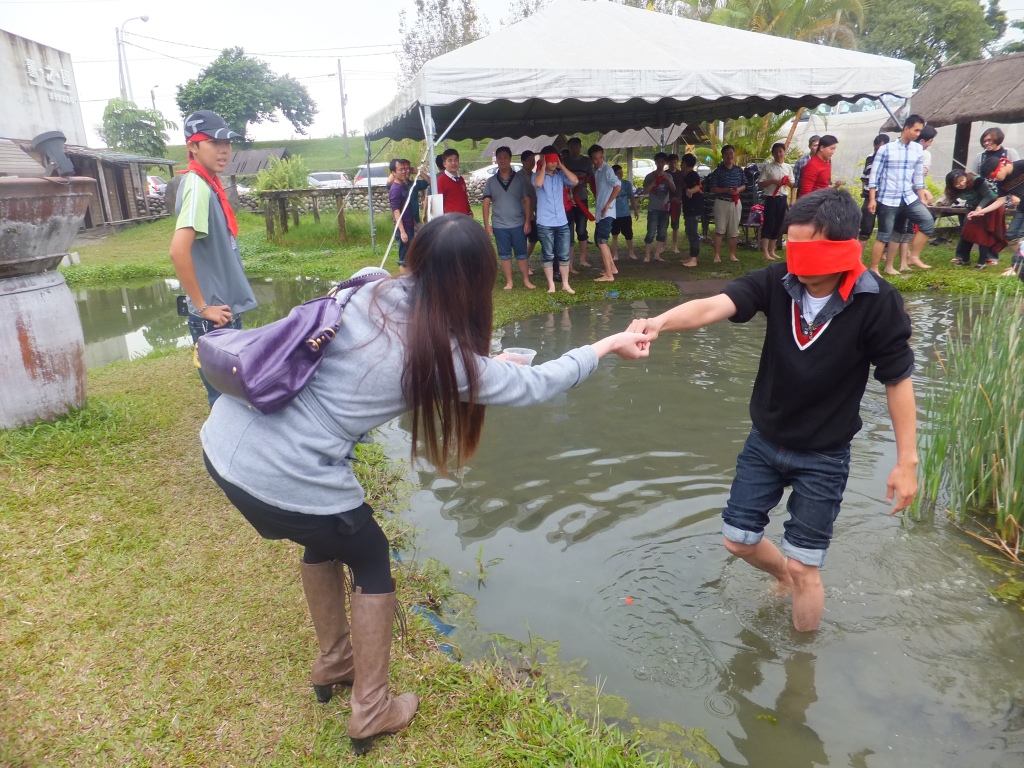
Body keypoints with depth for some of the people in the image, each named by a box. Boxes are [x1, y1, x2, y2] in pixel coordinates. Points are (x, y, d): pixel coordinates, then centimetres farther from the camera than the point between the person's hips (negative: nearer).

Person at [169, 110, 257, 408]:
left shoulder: (210, 184, 10)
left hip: (226, 309, 9)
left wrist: (225, 304, 15)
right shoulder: (198, 187, -17)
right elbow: (178, 251, -29)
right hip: (213, 317, -9)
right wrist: (203, 307, -21)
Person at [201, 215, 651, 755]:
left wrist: (481, 360, 26)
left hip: (224, 441, 7)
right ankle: (371, 713, 32)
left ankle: (332, 664, 50)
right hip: (290, 478, -7)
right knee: (371, 563, 19)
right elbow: (532, 385, 3)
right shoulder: (448, 358, -11)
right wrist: (607, 346, 15)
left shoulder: (368, 291, 3)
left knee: (325, 538, 30)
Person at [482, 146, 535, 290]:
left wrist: (527, 221, -5)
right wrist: (486, 224, -4)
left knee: (522, 254, 6)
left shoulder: (520, 178, 1)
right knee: (504, 255, 7)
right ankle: (509, 282, 15)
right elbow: (486, 204, 3)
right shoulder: (491, 182, 4)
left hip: (518, 224, -1)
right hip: (500, 226, 1)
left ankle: (526, 280, 15)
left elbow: (526, 201, 0)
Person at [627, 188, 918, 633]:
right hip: (765, 441, 4)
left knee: (804, 568, 5)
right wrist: (660, 322, -49)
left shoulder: (876, 302, -20)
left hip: (823, 456, -4)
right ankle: (784, 576, 51)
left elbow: (898, 380, -12)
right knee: (738, 540, 16)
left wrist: (907, 461, -9)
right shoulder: (778, 281, -14)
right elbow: (715, 306, -30)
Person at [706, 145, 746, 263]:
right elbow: (713, 189, -6)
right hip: (721, 202, -4)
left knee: (734, 230, 7)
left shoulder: (739, 170, 9)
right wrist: (726, 190, -18)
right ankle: (717, 255, -1)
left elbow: (744, 185, 14)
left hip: (736, 202, 4)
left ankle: (732, 255, 16)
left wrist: (738, 189, -8)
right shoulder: (718, 171, -2)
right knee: (719, 230, -5)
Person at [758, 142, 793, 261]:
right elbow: (760, 184, -5)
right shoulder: (767, 166, -3)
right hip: (771, 198, -5)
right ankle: (765, 253, -7)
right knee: (768, 225, -8)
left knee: (778, 225, 9)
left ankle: (771, 251, 17)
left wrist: (788, 182, -5)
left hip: (783, 199, 5)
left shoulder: (788, 167, 12)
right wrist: (773, 181, -18)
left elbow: (792, 184, 17)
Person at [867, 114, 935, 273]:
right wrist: (872, 199, -12)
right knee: (884, 236, -1)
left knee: (928, 222, -8)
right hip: (887, 199, -5)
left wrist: (922, 198, 14)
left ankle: (913, 256, 5)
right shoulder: (886, 149, -7)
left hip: (909, 197, 5)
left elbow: (918, 176, 15)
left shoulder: (918, 149, 8)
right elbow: (875, 175, -7)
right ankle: (873, 269, 8)